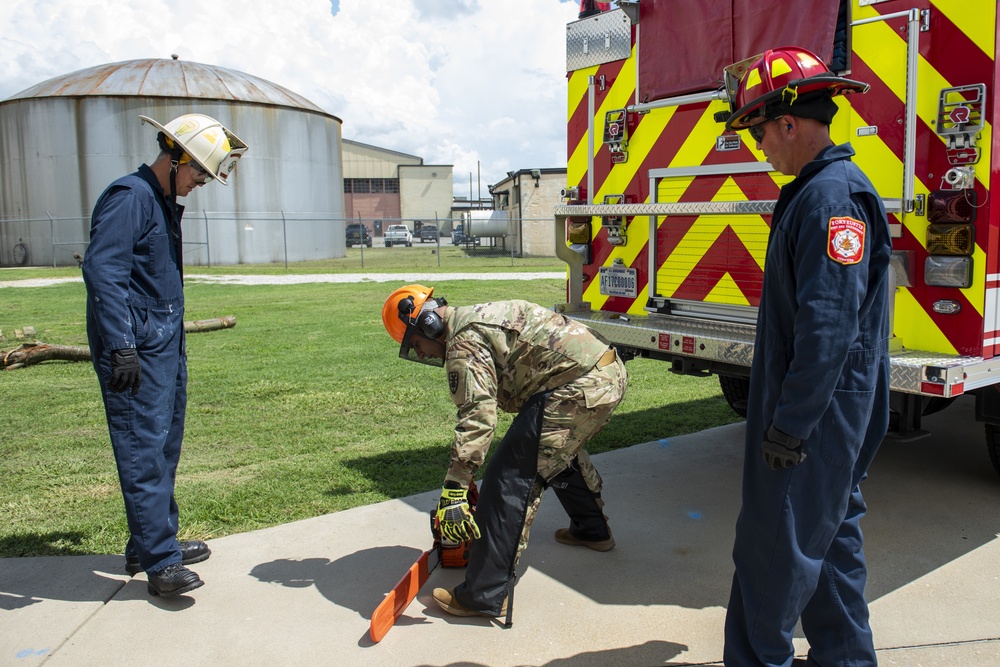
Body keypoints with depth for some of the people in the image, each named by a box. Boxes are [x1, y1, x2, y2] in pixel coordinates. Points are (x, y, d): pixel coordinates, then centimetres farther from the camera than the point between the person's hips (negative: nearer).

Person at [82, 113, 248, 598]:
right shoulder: (129, 197, -11)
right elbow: (102, 272, -21)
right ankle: (159, 562, -2)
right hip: (137, 354, -10)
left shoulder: (166, 204, 19)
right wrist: (121, 348, -25)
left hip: (167, 347, 10)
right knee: (144, 452, -7)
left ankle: (153, 545, 25)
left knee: (165, 447, 14)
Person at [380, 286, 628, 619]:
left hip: (579, 389, -11)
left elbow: (477, 416, -21)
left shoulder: (465, 341, -8)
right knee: (560, 452, 34)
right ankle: (592, 530, 52)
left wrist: (454, 492, -21)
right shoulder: (482, 316, 23)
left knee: (511, 477, -8)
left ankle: (486, 596, -4)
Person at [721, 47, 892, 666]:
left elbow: (831, 326, -25)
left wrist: (791, 425, -22)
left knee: (775, 545, 0)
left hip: (817, 412, -10)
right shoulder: (818, 190, 13)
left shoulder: (832, 196, -20)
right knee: (830, 532, 19)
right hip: (828, 411, 10)